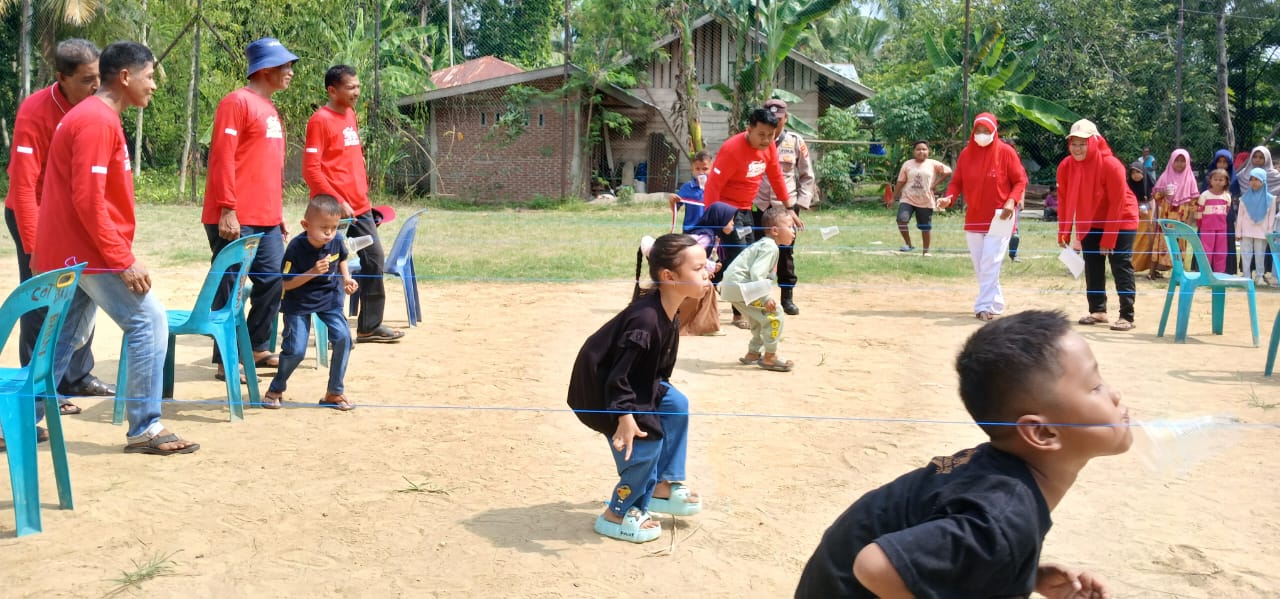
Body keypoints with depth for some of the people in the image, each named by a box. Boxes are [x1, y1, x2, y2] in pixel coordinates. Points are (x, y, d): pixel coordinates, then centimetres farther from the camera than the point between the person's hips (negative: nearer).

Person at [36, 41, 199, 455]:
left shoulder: (94, 117, 16)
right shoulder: (98, 121, -16)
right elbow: (89, 201, -23)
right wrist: (124, 260, -22)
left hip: (72, 252, 10)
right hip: (90, 252, -10)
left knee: (67, 336, 14)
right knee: (149, 322, -7)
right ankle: (145, 429, -2)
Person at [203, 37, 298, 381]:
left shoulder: (269, 108, 19)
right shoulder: (238, 102, -9)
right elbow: (221, 157, -15)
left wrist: (278, 213, 20)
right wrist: (227, 209, -20)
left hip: (267, 220, 9)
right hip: (236, 221, -9)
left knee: (272, 282, 11)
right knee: (231, 289, -2)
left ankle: (258, 349, 24)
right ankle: (227, 361, 5)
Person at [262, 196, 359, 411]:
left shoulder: (337, 241, -13)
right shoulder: (296, 247, -24)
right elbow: (286, 284, -20)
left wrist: (346, 278, -5)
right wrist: (312, 272, -32)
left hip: (330, 298, 4)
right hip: (298, 303, -3)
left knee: (343, 338, -14)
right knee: (295, 349, -9)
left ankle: (334, 392, 4)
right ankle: (276, 389, 22)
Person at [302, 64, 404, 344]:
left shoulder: (350, 114, 14)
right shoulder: (320, 120, -11)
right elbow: (311, 170, -15)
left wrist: (363, 192, 15)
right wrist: (338, 201, -18)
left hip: (360, 206, 9)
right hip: (335, 210, -9)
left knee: (375, 259, 10)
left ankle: (370, 325, 19)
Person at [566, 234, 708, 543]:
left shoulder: (666, 312, -5)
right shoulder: (646, 319, -34)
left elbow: (657, 366, 11)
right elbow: (618, 375, -33)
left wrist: (660, 392, 21)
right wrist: (625, 417, -34)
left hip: (633, 381, 10)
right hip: (597, 387, -10)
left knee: (676, 406, 12)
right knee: (646, 439, -11)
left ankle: (663, 485, 22)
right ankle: (618, 514, 8)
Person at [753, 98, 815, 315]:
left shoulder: (796, 141, 3)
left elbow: (807, 176, 7)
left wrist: (801, 203, -2)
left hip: (786, 205, 0)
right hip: (758, 205, 0)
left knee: (786, 252, 3)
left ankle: (788, 298, 14)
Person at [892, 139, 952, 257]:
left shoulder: (933, 164, -1)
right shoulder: (907, 164, 3)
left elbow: (947, 171, 1)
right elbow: (901, 182, 5)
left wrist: (935, 183, -6)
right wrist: (893, 197, 4)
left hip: (926, 202, 0)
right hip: (907, 199, 0)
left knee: (925, 228, 7)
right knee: (901, 220, -21)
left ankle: (926, 251, 23)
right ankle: (908, 244, -4)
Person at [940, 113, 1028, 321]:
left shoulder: (1006, 152, -6)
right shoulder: (966, 153, 5)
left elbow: (1020, 181, -4)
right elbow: (957, 181, 6)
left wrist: (1011, 202, -19)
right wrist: (949, 197, -14)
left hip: (999, 218, -5)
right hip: (973, 218, 5)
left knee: (990, 263, -11)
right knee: (979, 265, 10)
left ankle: (985, 306, -9)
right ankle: (995, 303, 22)